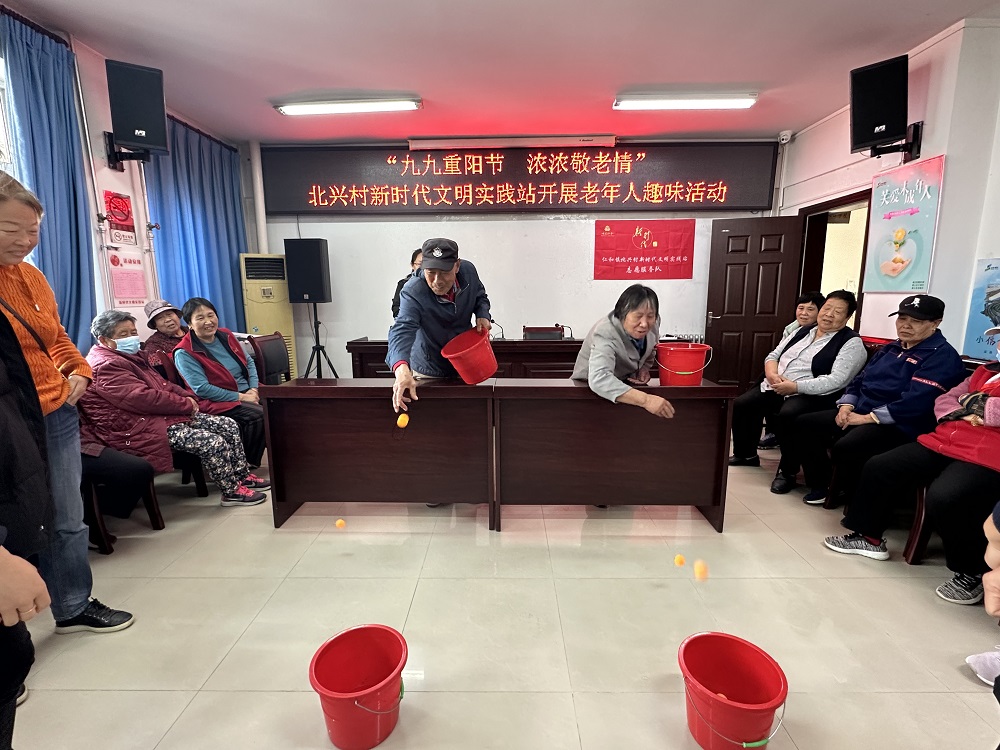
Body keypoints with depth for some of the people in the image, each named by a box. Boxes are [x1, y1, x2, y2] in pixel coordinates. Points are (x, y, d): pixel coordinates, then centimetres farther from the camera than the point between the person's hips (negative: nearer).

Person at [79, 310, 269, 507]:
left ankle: (242, 476, 13)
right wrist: (186, 404, -15)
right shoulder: (106, 366, -16)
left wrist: (187, 397, 2)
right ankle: (232, 491, -6)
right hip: (138, 429, -11)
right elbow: (144, 398, -25)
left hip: (161, 415, 11)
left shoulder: (128, 356, 19)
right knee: (214, 442, -24)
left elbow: (161, 384, 20)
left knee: (228, 425, 2)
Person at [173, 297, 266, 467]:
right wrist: (240, 397, -16)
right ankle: (247, 465, -9)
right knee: (259, 416, -30)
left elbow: (249, 361, 15)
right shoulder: (184, 353, -8)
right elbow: (201, 389, -14)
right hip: (219, 402, -6)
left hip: (248, 394, 6)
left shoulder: (226, 335, 10)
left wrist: (254, 389, -2)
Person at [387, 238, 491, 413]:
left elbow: (480, 297, 6)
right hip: (428, 372, -4)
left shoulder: (468, 271, -16)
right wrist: (402, 369, -64)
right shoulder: (412, 292, -32)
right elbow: (402, 330, -46)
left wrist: (483, 315, -16)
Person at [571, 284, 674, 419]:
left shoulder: (652, 322, -13)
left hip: (627, 381, 6)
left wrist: (645, 367, -8)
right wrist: (645, 400, -57)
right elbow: (599, 379, -50)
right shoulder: (606, 334, -34)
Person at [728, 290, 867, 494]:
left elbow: (836, 380, -16)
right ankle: (746, 454, 11)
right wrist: (772, 374, -8)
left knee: (787, 416, -36)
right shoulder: (802, 331, 17)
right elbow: (773, 355, 15)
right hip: (774, 387, 6)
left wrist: (794, 387, -22)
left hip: (810, 396, -6)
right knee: (740, 405, -12)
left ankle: (787, 471, -15)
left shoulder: (851, 343, -3)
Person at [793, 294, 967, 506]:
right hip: (859, 413, 9)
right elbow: (860, 379, 19)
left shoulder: (942, 356, -10)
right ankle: (821, 484, 3)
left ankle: (852, 496, -6)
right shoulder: (891, 349, 18)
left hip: (898, 426, -9)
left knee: (845, 447, -35)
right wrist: (846, 405, 0)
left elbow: (915, 401, -22)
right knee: (805, 424, -6)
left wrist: (869, 418, -20)